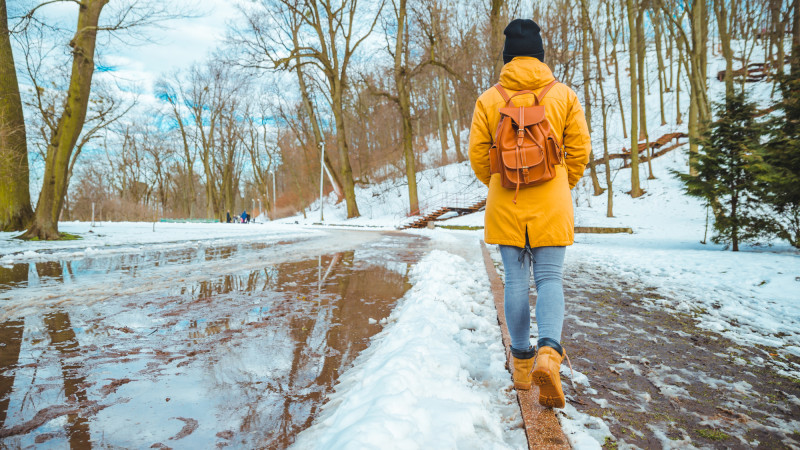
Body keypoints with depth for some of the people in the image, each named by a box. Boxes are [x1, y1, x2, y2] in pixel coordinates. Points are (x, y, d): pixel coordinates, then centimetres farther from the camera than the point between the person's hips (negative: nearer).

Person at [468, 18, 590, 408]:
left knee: (516, 282, 9)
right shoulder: (564, 95, 2)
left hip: (505, 205, 0)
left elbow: (478, 156, 0)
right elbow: (579, 149, 1)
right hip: (551, 206, 0)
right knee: (550, 279, 6)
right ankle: (549, 352, -15)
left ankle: (522, 365, 17)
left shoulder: (488, 100, 0)